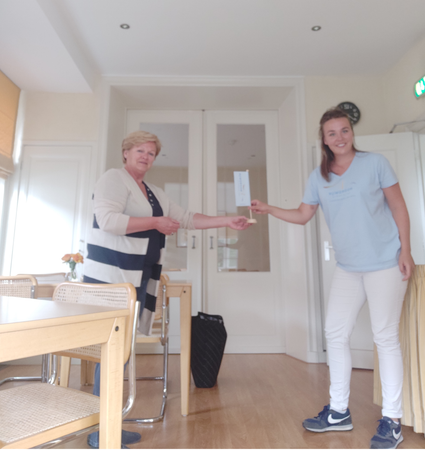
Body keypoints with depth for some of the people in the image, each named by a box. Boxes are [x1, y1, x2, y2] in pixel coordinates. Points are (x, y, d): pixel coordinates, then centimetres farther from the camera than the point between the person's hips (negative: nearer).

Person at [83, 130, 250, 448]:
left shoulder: (155, 194, 20)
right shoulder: (114, 178, -2)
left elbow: (188, 219, 19)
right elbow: (108, 219, -17)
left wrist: (227, 221, 12)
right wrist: (156, 223, -12)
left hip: (138, 280, 8)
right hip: (112, 277, -7)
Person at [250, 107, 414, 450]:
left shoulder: (375, 163, -2)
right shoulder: (319, 177, 7)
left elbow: (399, 207, -1)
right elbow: (303, 215, 8)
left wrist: (405, 250, -7)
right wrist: (267, 210, -4)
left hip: (385, 263, -4)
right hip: (347, 268, 5)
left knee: (386, 337, 1)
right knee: (335, 334, 7)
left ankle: (392, 420, 19)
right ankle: (339, 412, 24)